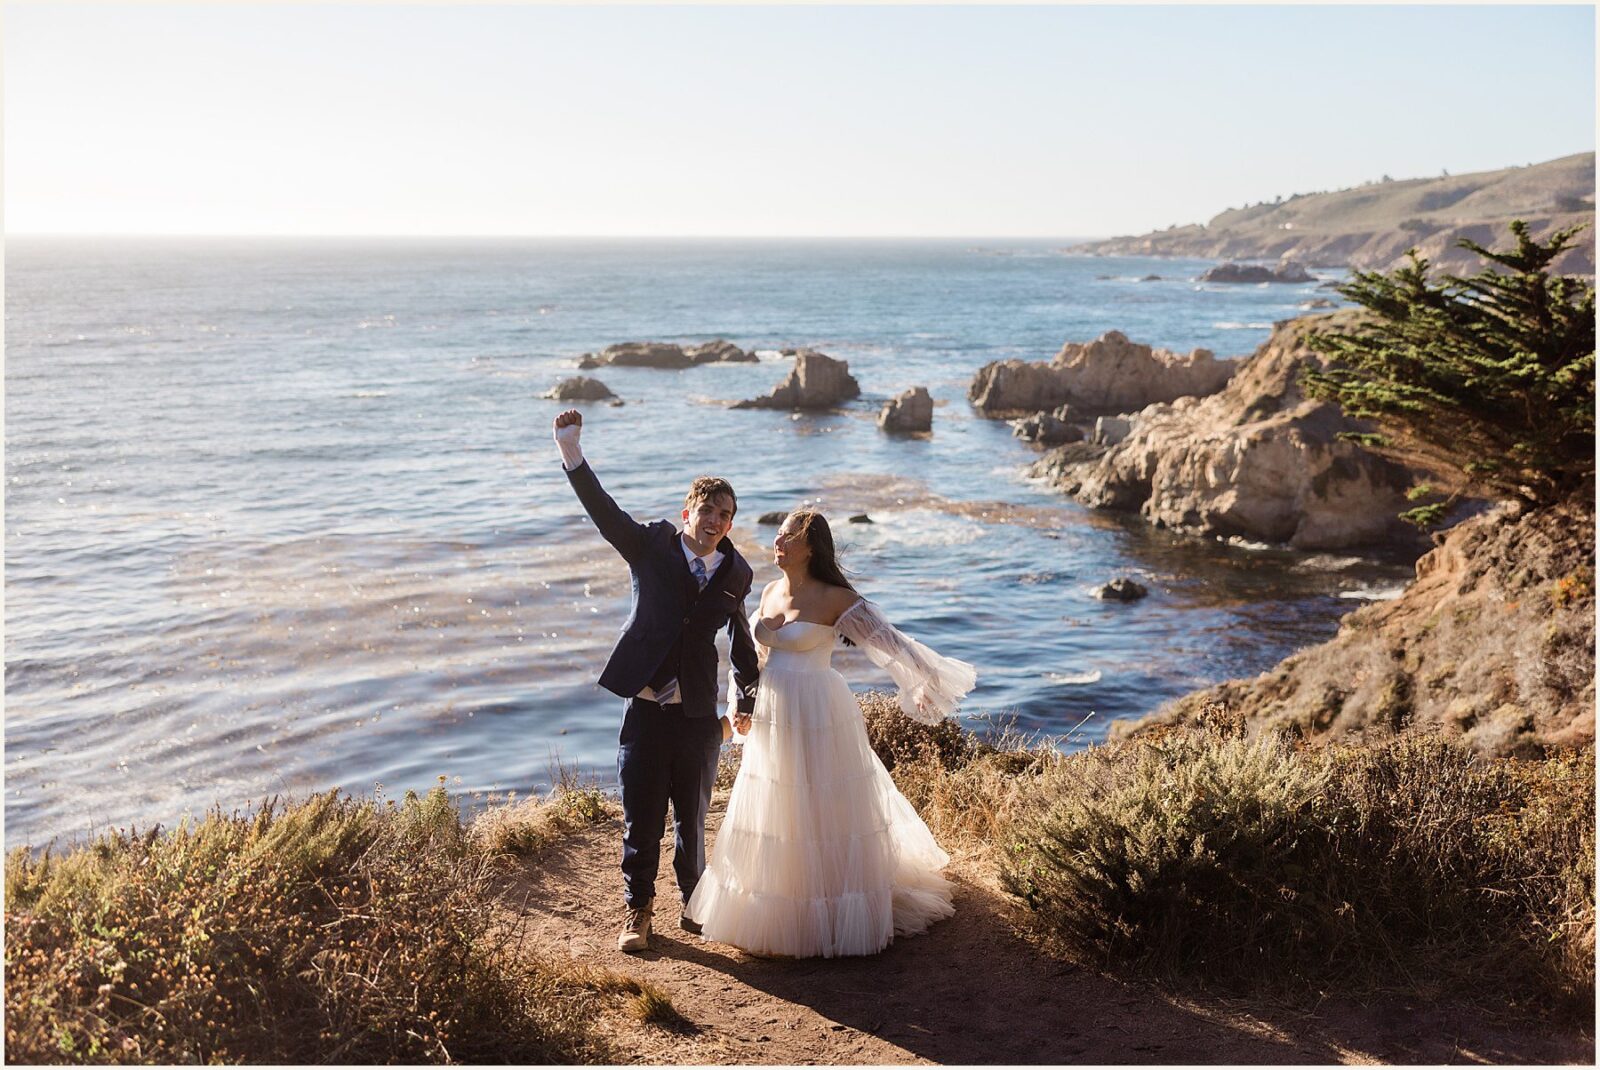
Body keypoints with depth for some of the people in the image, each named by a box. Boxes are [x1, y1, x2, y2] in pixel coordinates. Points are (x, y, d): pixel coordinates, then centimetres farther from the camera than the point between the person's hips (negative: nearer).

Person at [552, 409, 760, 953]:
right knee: (641, 821, 5)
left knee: (693, 820, 13)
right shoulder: (652, 548, -2)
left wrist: (745, 703, 21)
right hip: (646, 710, -2)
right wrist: (571, 452, -28)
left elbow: (742, 638, 17)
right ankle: (638, 911, 23)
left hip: (699, 717, 2)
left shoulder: (735, 573, 4)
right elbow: (603, 510, -14)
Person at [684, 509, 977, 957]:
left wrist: (930, 682, -16)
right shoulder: (770, 592, 8)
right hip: (772, 718, 7)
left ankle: (831, 916, 14)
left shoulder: (835, 599, -13)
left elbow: (887, 641, -13)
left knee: (822, 815, 2)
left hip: (817, 718, -7)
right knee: (774, 815, 14)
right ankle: (780, 908, 29)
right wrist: (742, 708, 13)